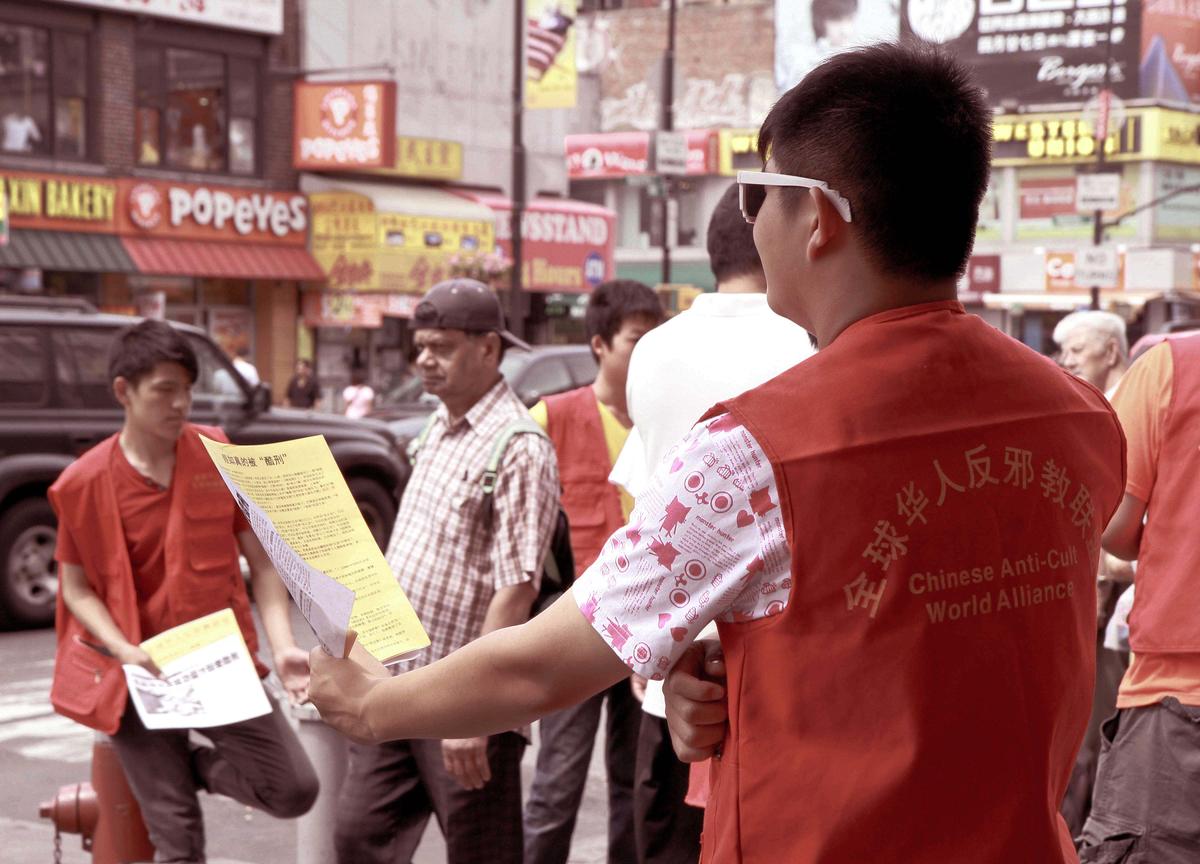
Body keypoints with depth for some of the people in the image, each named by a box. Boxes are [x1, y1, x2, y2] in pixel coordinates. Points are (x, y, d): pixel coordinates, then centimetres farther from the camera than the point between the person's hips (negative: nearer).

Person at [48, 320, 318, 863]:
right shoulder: (85, 482, -7)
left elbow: (261, 561, 1)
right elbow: (76, 588, -1)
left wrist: (283, 648, -13)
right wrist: (125, 650, -19)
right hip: (139, 675, -2)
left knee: (295, 791, -8)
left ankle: (192, 766, 17)